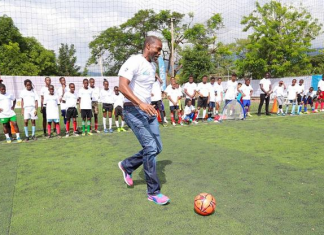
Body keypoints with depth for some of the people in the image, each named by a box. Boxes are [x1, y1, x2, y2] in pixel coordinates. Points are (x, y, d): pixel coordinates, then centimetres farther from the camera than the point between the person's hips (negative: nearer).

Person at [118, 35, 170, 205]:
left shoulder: (152, 65, 15)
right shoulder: (134, 61, -13)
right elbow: (122, 86, -25)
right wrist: (141, 104, -36)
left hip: (148, 111, 9)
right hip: (134, 111, -9)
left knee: (157, 148, 8)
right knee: (151, 148, -12)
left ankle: (127, 166, 29)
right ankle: (153, 192, 4)